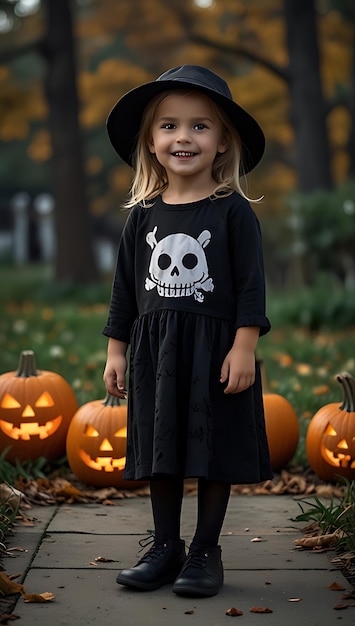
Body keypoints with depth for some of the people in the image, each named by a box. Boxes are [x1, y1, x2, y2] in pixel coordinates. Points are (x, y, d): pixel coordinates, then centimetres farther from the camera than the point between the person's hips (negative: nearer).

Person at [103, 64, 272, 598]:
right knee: (160, 450, 9)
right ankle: (165, 547, 22)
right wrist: (116, 349, 8)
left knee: (214, 452, 4)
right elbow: (126, 286, 10)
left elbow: (251, 285, -7)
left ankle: (206, 551, 15)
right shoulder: (143, 216, 6)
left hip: (215, 348, -3)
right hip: (155, 353, 4)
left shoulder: (233, 211, -5)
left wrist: (244, 347, -14)